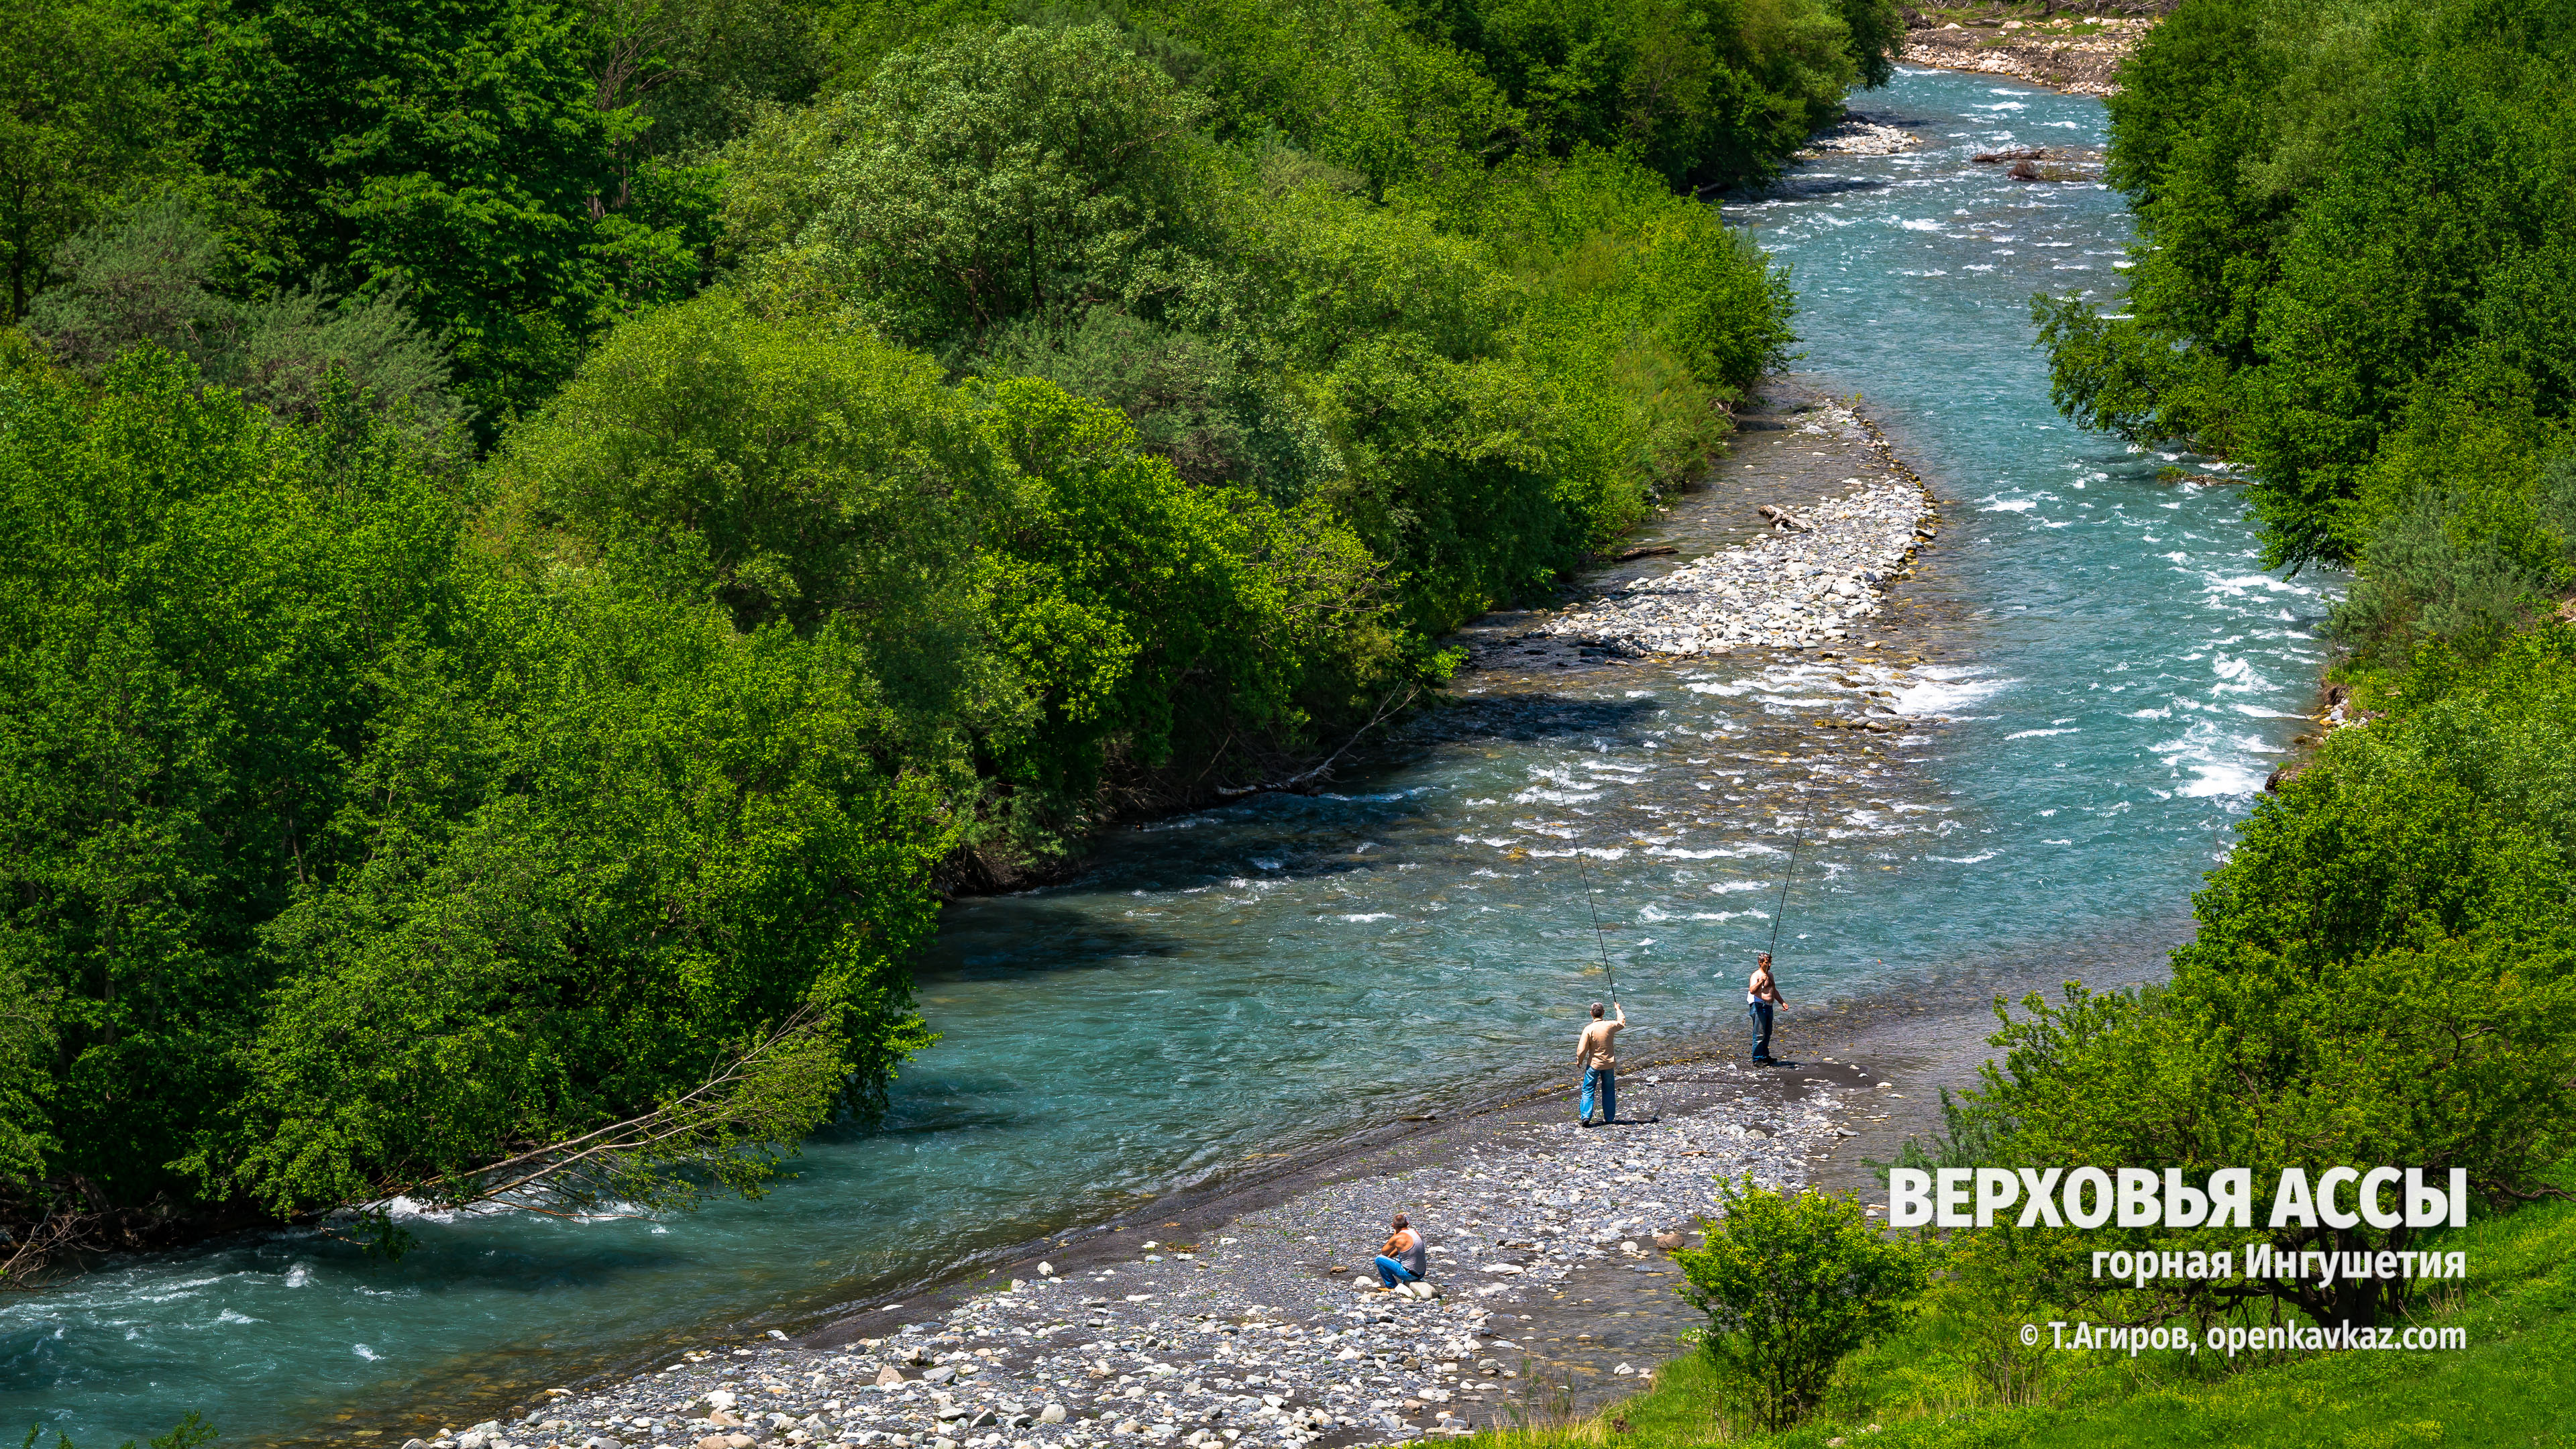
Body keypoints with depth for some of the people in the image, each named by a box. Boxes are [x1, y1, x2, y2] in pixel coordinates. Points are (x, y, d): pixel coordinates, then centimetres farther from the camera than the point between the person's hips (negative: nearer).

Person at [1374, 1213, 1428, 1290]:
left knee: (1379, 1259, 0)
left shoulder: (1397, 1238, -17)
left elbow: (1384, 1252, 3)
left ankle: (1391, 1286, 9)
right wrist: (1390, 1256, 22)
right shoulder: (1417, 1233, 5)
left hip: (1409, 1274, -7)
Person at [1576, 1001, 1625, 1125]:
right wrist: (1618, 1010, 34)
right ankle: (1609, 1118, 18)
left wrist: (1579, 1061, 5)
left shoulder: (1589, 1029, -16)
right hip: (1609, 1064, 3)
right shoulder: (1610, 1026, -7)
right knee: (1608, 1091, 13)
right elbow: (1622, 1022, 17)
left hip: (1594, 1064, -3)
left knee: (1588, 1091, 5)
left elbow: (1582, 1049, -14)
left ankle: (1586, 1116, -6)